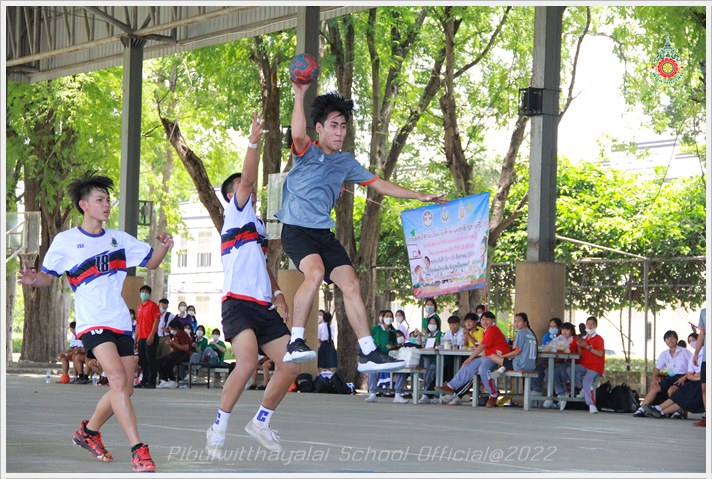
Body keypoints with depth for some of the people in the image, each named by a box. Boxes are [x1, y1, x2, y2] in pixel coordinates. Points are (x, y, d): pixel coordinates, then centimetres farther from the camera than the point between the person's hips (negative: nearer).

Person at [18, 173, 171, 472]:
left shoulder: (119, 239, 11)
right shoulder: (65, 241, -1)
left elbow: (151, 262, 17)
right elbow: (48, 276, 5)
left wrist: (163, 247, -5)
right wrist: (34, 280, -19)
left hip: (121, 322, 6)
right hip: (92, 322, -6)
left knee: (124, 390, 8)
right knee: (118, 379, -24)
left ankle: (88, 432, 33)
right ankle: (138, 451, -27)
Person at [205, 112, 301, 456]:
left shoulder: (257, 226, 27)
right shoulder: (236, 214, 6)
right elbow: (246, 179, -11)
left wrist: (277, 294, 18)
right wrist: (253, 142, -20)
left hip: (263, 308, 8)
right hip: (238, 304, -8)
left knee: (290, 364, -1)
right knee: (248, 361, -28)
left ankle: (261, 421, 14)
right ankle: (219, 428, -18)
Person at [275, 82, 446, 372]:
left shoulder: (345, 162, 16)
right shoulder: (307, 152, -4)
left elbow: (379, 184, 22)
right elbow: (298, 134, -30)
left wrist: (420, 196, 20)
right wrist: (299, 96, -32)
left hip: (324, 233, 7)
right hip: (296, 229, -7)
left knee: (350, 284, -2)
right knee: (315, 272, -32)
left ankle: (368, 354, 1)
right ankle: (295, 343, -29)